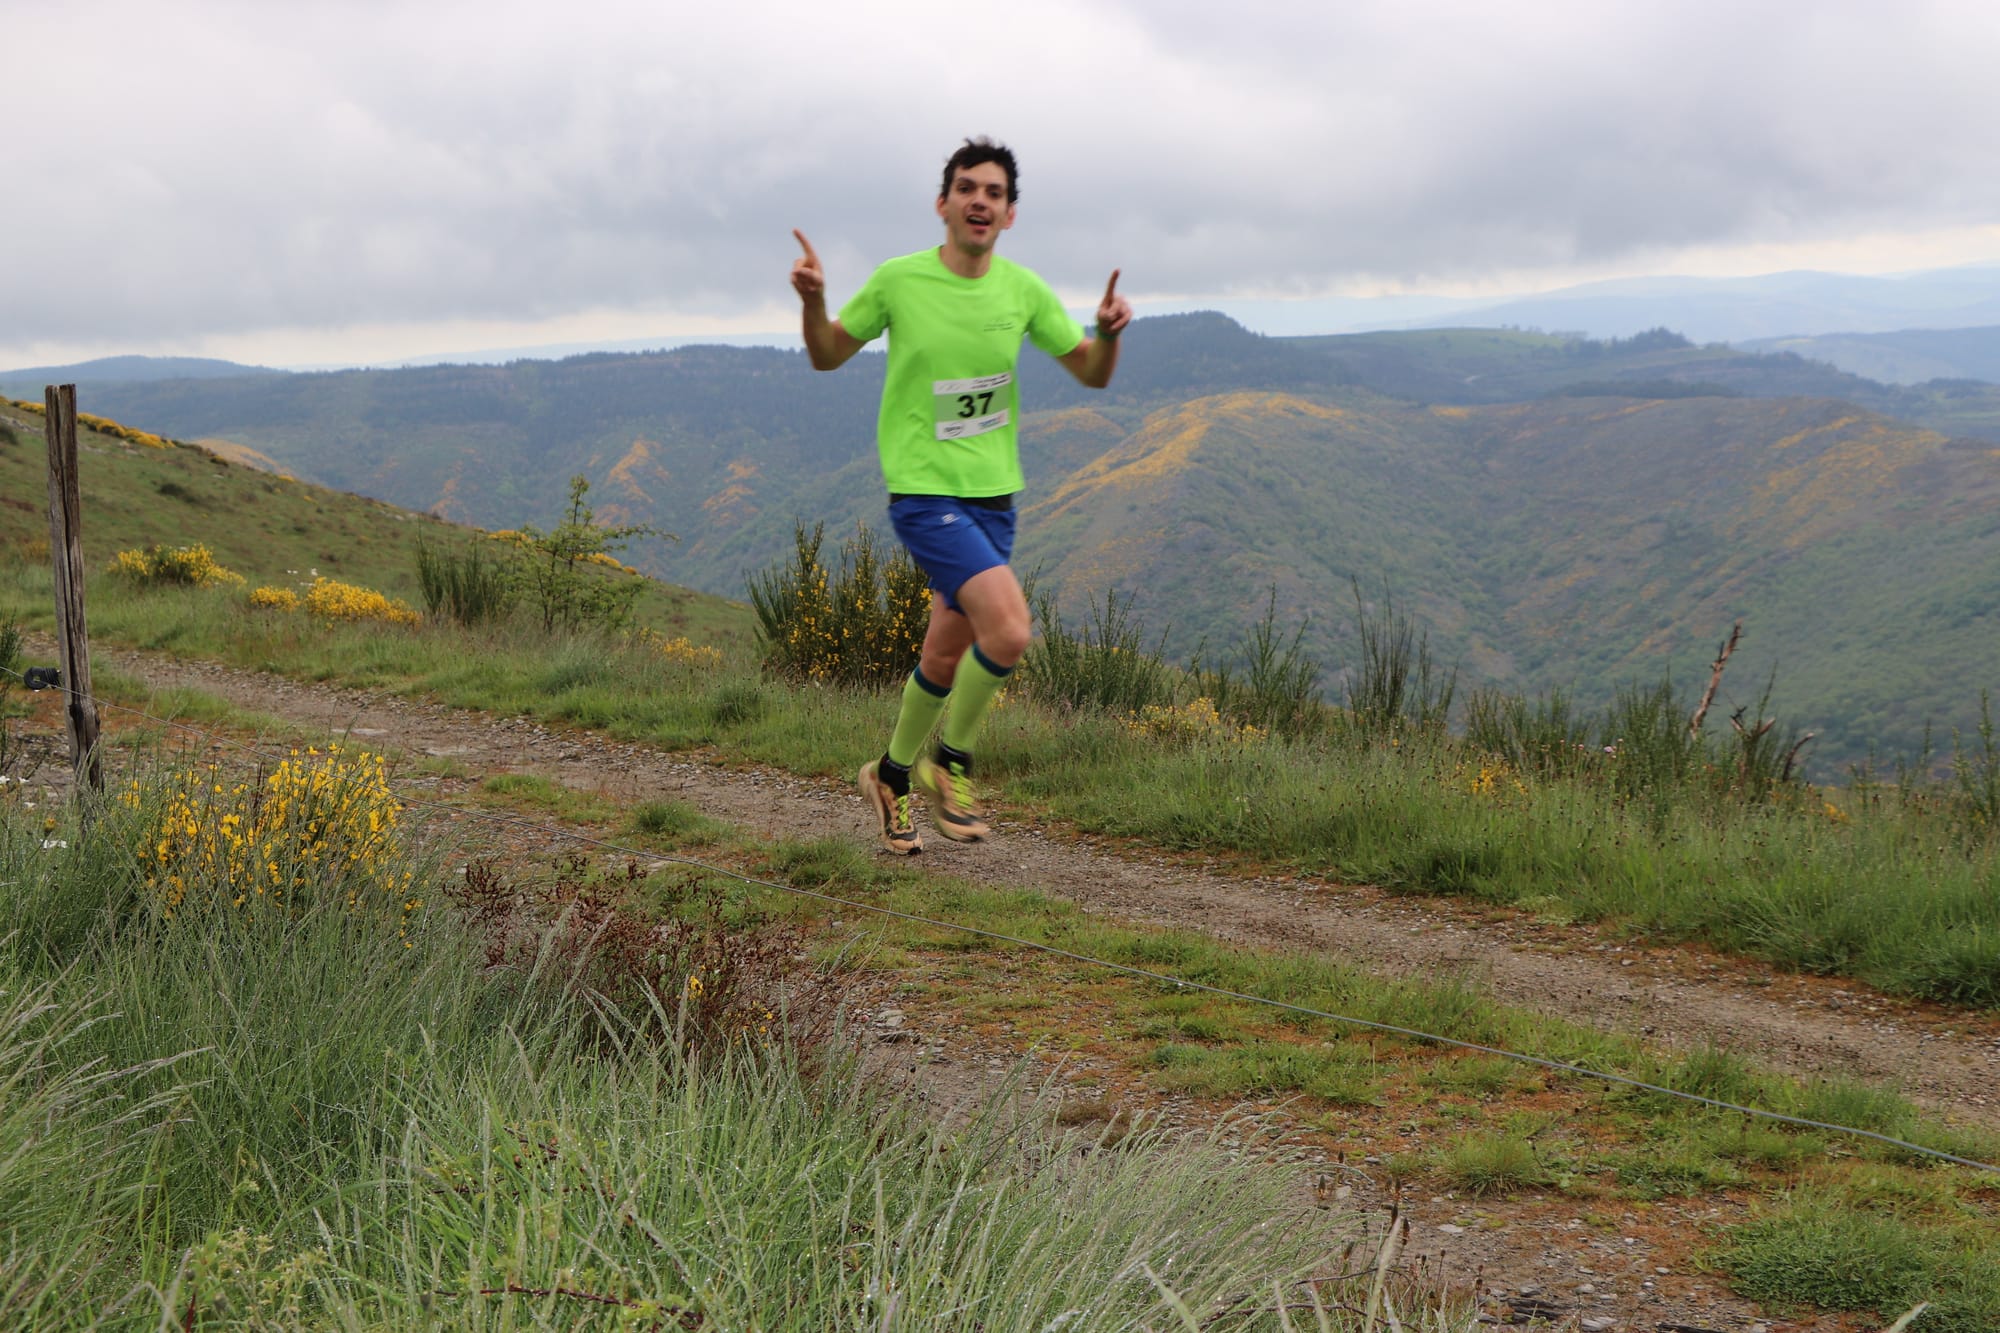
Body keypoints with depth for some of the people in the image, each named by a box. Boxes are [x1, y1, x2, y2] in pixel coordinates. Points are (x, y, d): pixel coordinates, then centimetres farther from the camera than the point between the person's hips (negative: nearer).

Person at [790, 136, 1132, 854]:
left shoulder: (1023, 290, 2)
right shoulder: (898, 280, -7)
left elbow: (1092, 373, 9)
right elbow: (828, 356, 6)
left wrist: (1109, 331, -12)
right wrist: (812, 302, -14)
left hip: (993, 493, 5)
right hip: (923, 491, -5)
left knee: (946, 658, 12)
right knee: (1008, 629, -23)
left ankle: (891, 775, 35)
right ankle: (950, 760, 0)